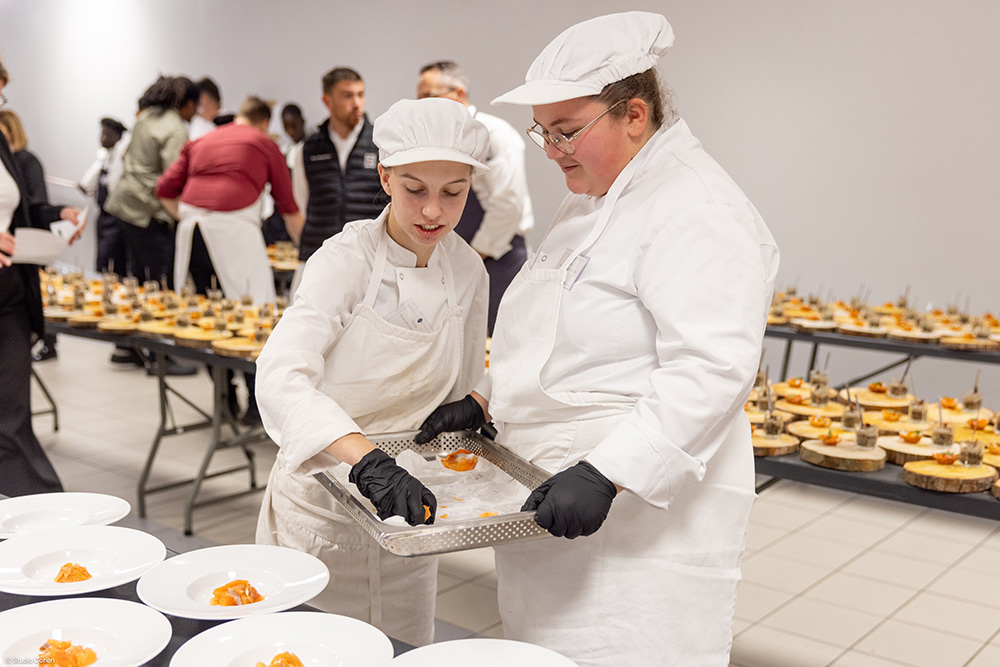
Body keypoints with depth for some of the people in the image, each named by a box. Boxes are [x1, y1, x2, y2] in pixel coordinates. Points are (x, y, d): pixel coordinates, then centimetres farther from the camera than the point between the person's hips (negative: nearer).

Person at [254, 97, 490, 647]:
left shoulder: (467, 270, -2)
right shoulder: (347, 259, -17)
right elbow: (280, 379, -32)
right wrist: (368, 459, -44)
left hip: (404, 499, 4)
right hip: (324, 497, -4)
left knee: (404, 650, 18)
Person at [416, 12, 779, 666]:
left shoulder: (699, 213, -18)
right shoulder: (591, 199, 14)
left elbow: (710, 370, -27)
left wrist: (603, 475, -32)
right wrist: (485, 400, 13)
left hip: (638, 512, -9)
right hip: (556, 500, 9)